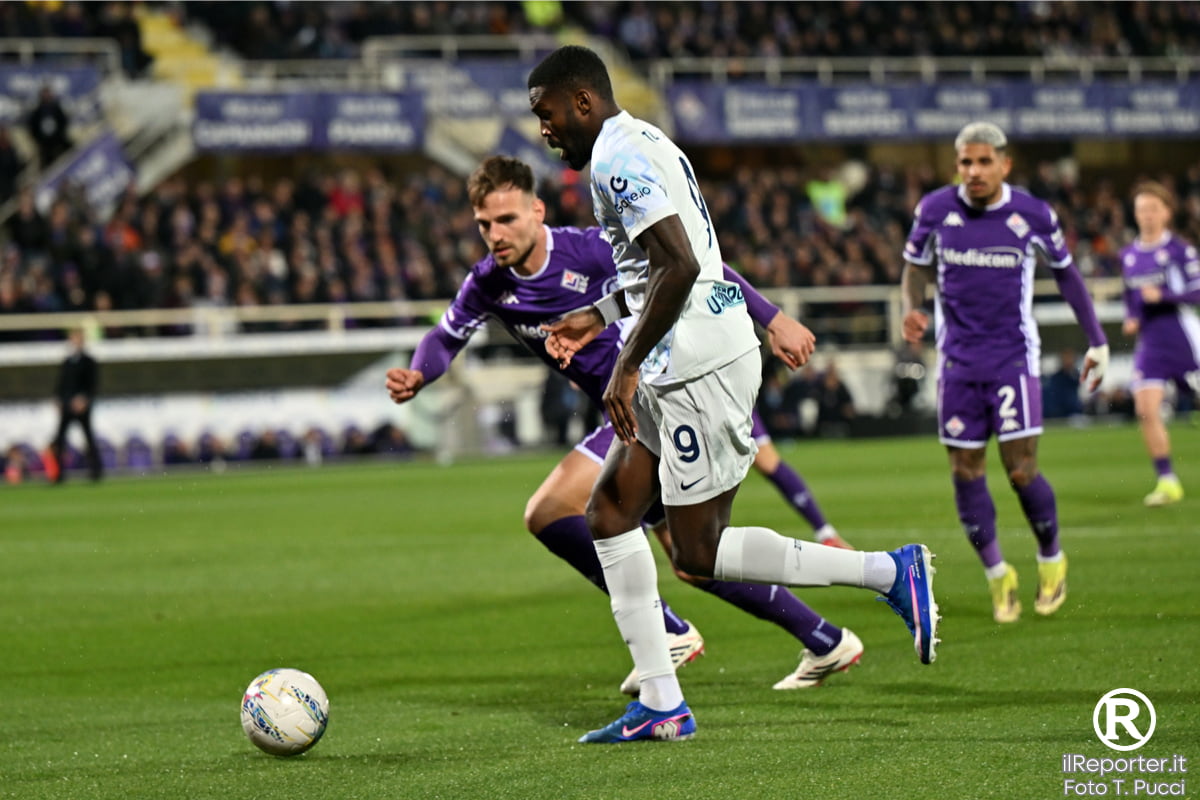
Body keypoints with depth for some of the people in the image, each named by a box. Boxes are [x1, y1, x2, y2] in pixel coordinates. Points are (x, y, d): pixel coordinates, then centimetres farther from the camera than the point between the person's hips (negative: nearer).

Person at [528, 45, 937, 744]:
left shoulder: (618, 157, -14)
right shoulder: (642, 143, 18)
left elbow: (680, 266, -24)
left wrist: (628, 366, -19)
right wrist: (598, 317, 25)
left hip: (700, 366, -11)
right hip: (679, 369, 11)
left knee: (699, 553, -6)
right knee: (611, 511, 10)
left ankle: (890, 572, -4)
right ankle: (662, 705, 9)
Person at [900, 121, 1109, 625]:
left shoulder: (1033, 215, -4)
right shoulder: (935, 210, -2)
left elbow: (1065, 272, 11)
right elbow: (915, 266, 12)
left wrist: (1097, 341, 13)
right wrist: (912, 309, -9)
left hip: (1013, 360, -2)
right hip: (958, 362, 2)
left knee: (1021, 471, -8)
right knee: (965, 472, 0)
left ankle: (1051, 560, 17)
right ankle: (997, 574, 16)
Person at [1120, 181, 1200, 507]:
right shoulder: (1128, 255, 11)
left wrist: (1162, 295, -21)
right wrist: (1130, 319, 6)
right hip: (1149, 342, 4)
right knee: (1146, 409, -10)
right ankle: (1167, 481, -4)